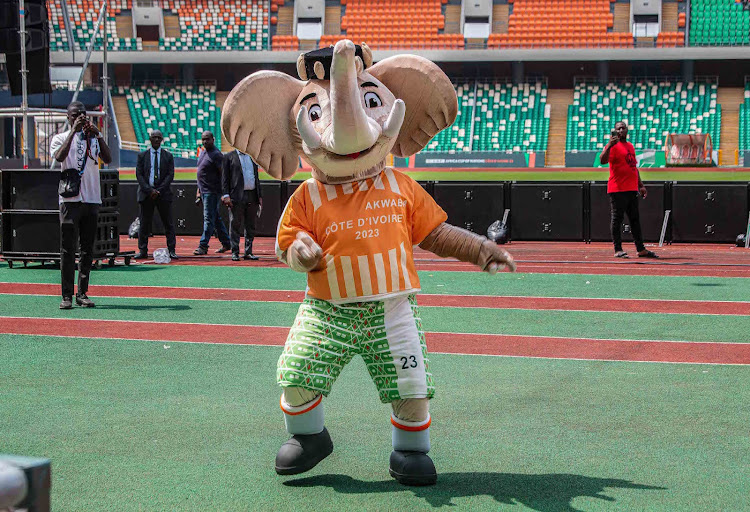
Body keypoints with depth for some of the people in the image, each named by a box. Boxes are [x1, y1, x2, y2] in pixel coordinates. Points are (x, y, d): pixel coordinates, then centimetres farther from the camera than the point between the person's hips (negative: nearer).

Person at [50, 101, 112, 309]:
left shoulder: (94, 137, 13)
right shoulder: (60, 138, 6)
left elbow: (107, 159, -4)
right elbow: (60, 157, -16)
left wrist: (97, 135, -14)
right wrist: (74, 130, -17)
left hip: (92, 199, 3)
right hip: (70, 200, -3)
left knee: (88, 249, 6)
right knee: (68, 249, -6)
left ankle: (82, 293, 12)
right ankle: (67, 296, -5)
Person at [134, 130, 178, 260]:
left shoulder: (168, 156, 8)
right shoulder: (142, 156, 9)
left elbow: (170, 175, 1)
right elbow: (139, 175, 2)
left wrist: (159, 190, -10)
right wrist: (149, 190, -11)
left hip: (163, 194, 0)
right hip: (146, 194, 0)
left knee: (168, 223, -1)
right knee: (144, 223, 1)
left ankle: (171, 250, 1)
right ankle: (143, 251, 5)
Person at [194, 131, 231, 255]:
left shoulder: (216, 154, -13)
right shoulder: (203, 152, 15)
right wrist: (199, 189, 21)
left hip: (212, 191, -9)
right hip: (204, 191, 9)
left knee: (209, 218, -8)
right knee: (215, 218, 14)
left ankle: (203, 246, -9)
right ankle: (226, 243, 22)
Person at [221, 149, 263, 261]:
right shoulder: (229, 157, 3)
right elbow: (224, 178, -1)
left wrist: (260, 196, 13)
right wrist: (226, 195, -11)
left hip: (252, 196, 5)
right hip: (237, 196, -5)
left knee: (251, 226, 7)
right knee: (235, 225, -2)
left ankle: (248, 252, 13)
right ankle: (235, 253, 2)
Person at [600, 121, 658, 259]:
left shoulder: (630, 146, 19)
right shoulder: (613, 146, -6)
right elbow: (603, 160, -24)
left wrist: (640, 185, 24)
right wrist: (609, 145, -36)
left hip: (632, 189, 8)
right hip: (617, 190, -8)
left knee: (635, 219, 11)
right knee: (617, 219, -5)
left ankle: (641, 249, 15)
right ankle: (618, 249, -2)